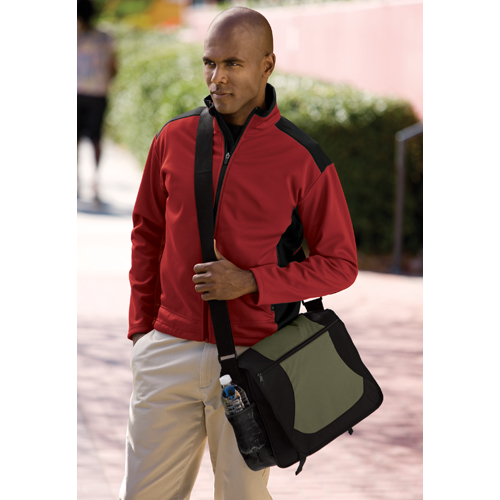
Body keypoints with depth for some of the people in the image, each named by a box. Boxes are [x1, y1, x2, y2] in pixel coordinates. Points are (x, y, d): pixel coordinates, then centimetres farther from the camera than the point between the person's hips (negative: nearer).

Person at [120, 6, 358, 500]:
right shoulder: (173, 139, 3)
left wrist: (250, 282, -15)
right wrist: (141, 328, 12)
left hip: (252, 358, -3)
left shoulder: (303, 159, -7)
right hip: (169, 351, 3)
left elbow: (340, 264, -3)